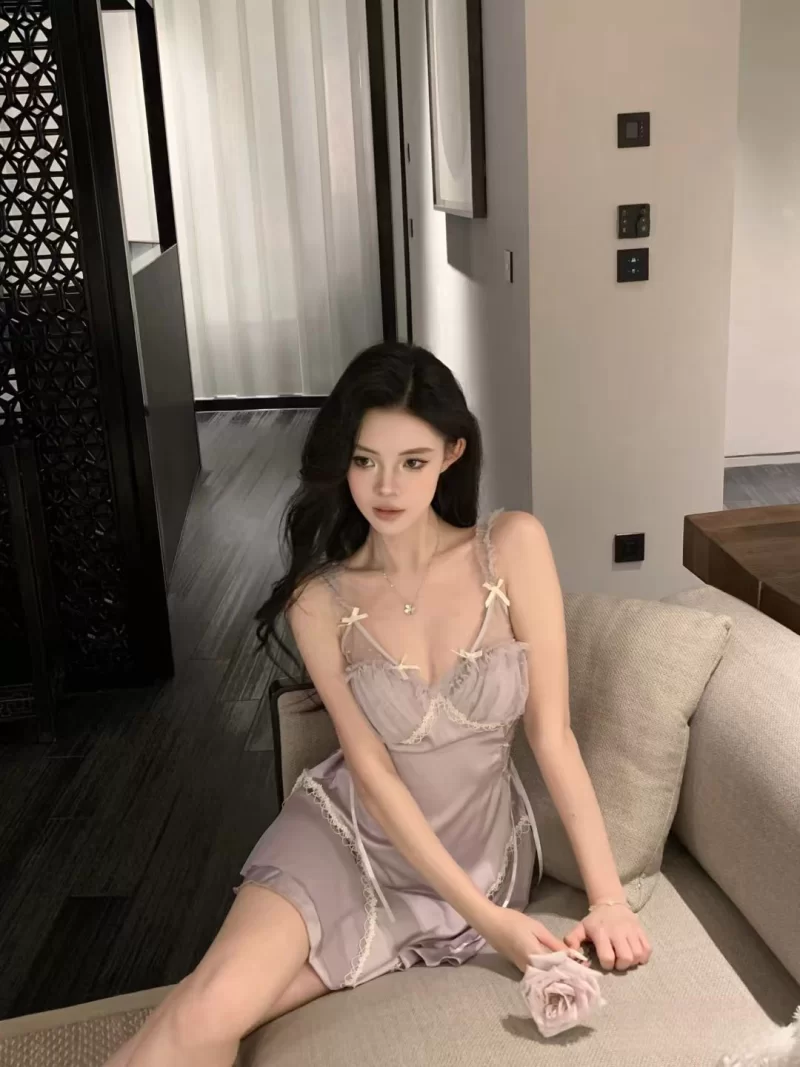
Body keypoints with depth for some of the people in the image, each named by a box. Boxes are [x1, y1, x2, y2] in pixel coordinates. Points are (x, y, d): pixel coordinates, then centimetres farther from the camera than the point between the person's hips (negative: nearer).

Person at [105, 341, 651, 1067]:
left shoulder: (514, 547, -13)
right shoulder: (320, 601, -11)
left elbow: (552, 734, -11)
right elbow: (374, 773, -11)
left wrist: (608, 896, -13)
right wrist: (485, 915, -18)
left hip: (480, 852, 0)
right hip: (349, 835, 1)